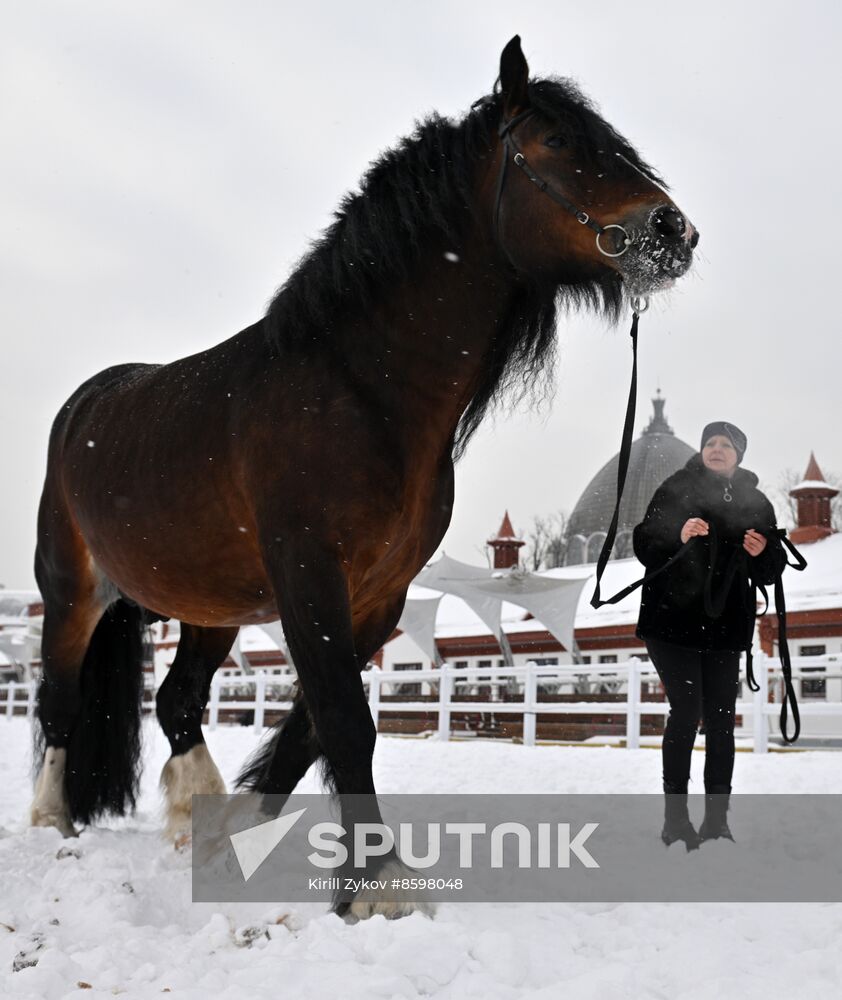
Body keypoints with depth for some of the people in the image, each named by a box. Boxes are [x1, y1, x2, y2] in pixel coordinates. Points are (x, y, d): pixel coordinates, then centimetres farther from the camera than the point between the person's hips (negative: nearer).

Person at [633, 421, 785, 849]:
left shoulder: (755, 503, 10)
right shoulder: (676, 488, 1)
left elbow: (770, 572, 14)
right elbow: (643, 544, -5)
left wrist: (763, 552, -8)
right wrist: (678, 537, -23)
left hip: (726, 626, 4)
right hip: (673, 619, -3)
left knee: (721, 720, 3)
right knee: (686, 712, -11)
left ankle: (717, 820, 11)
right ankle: (675, 819, -4)